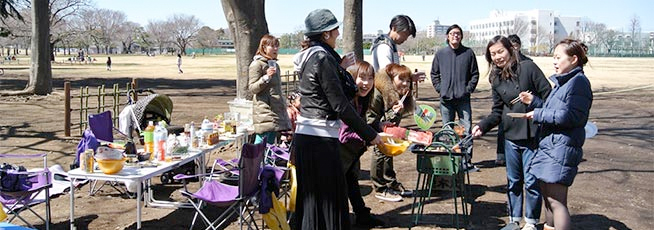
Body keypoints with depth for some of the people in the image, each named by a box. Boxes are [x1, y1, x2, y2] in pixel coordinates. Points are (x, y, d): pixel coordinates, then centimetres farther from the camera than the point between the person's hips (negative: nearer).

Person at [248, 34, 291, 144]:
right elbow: (252, 89, -10)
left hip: (276, 111, 8)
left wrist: (284, 104, 28)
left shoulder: (274, 64, 20)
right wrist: (266, 78, -22)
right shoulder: (257, 64, -6)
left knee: (271, 143, 7)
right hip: (264, 113, -8)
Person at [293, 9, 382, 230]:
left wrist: (340, 68, 21)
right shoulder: (323, 58, -14)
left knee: (312, 195, 17)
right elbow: (340, 105, -16)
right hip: (320, 138, -10)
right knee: (327, 198, -1)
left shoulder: (311, 55, 14)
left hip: (305, 135, 10)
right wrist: (370, 134, -11)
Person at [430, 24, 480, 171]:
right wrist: (439, 88, 1)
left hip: (463, 99, -1)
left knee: (466, 130, -4)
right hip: (446, 98, 1)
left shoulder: (468, 53, 3)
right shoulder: (440, 54, 7)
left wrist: (469, 89, -4)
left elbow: (475, 74, 7)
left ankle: (467, 161, 1)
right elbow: (434, 73, 13)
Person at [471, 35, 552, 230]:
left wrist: (534, 102, -23)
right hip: (511, 135, 5)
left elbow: (549, 96, -7)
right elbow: (497, 111, 9)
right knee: (513, 180, 15)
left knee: (531, 181, 3)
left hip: (532, 134, -5)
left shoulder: (528, 68, -7)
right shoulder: (496, 79, 9)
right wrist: (482, 126, -4)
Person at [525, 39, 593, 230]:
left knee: (556, 200, -9)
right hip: (549, 144, 10)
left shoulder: (579, 81, -11)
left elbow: (571, 116, -19)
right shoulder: (562, 81, 17)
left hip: (563, 147, -9)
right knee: (547, 195, 16)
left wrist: (538, 114, -12)